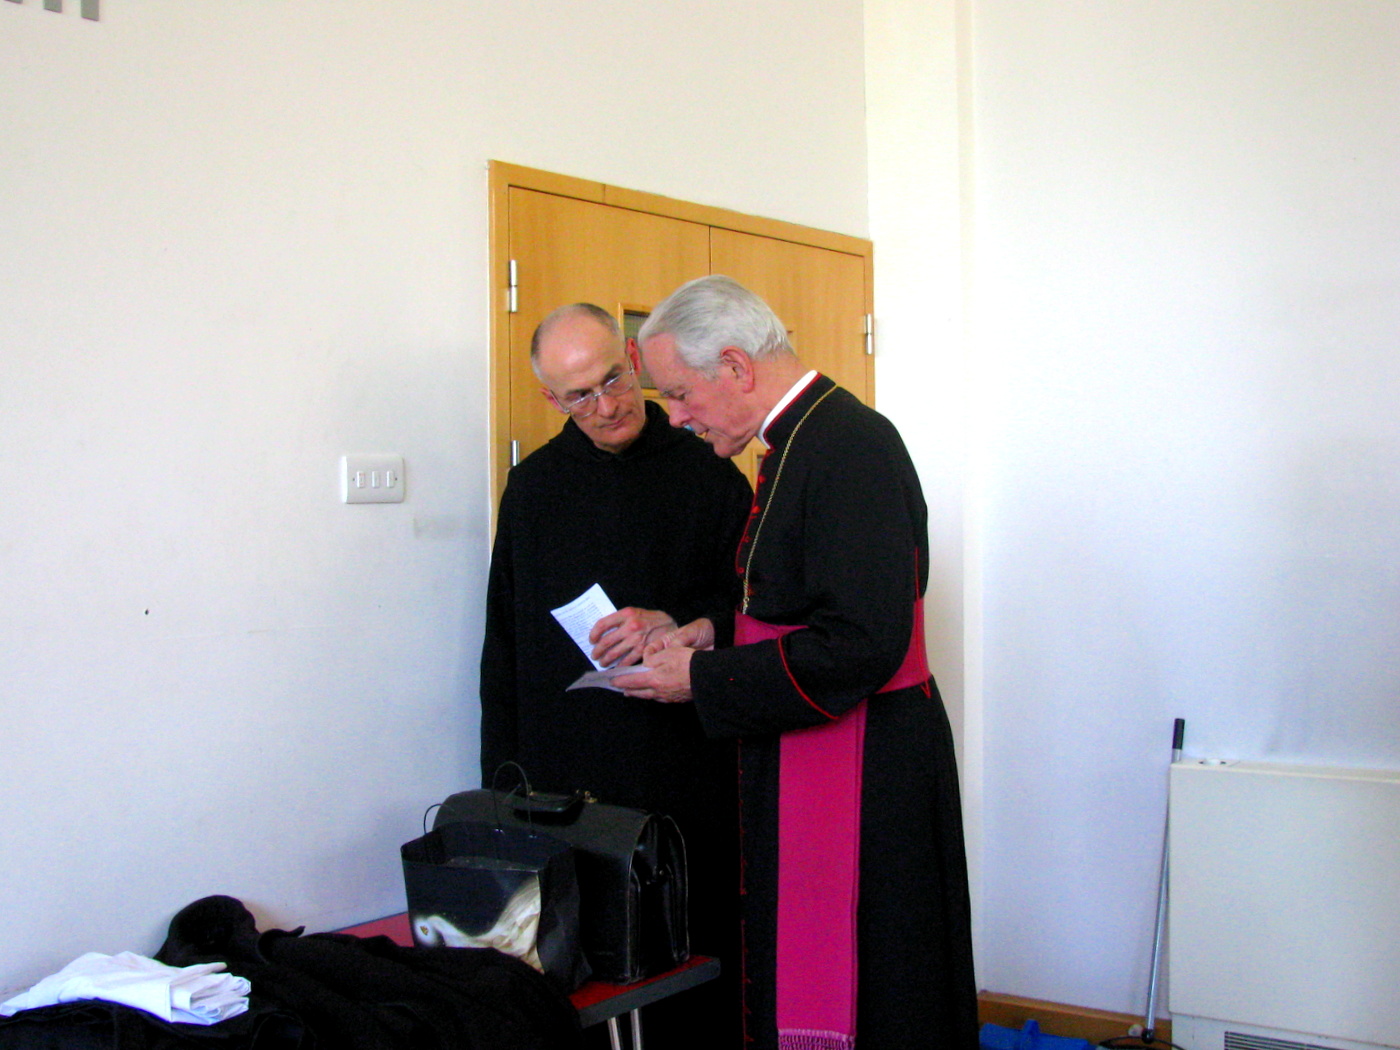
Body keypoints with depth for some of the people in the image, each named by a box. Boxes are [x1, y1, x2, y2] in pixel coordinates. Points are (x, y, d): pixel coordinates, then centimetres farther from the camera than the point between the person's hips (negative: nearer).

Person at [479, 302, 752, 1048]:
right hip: (563, 776, 2)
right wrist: (502, 781, 9)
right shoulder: (534, 486, 12)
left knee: (698, 959, 0)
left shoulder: (705, 474, 3)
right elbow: (503, 644, 15)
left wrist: (675, 624, -16)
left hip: (687, 771, -2)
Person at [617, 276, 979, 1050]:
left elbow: (859, 645, -25)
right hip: (804, 759, 10)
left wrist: (704, 680, -17)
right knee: (794, 985, 17)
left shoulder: (851, 448, -20)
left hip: (859, 777, -10)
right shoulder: (803, 438, 11)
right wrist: (714, 635, 8)